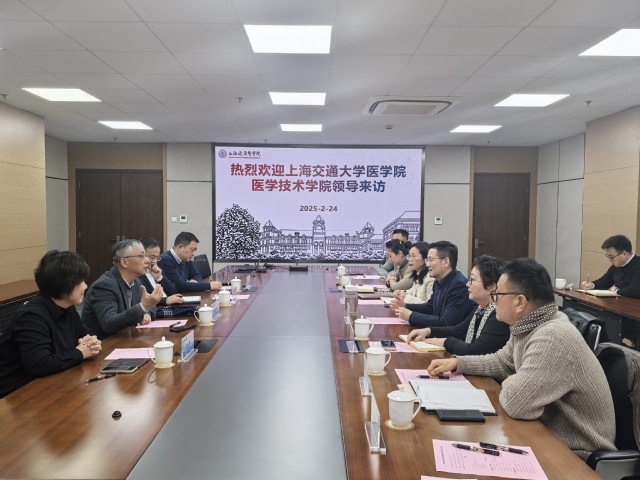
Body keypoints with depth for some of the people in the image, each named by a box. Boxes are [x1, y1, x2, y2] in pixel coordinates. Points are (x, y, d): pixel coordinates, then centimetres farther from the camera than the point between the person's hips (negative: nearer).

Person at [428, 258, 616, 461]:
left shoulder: (553, 338, -32)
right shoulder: (527, 326, -1)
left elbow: (516, 404, -35)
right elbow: (502, 362, 17)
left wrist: (508, 385, -12)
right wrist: (457, 362, 6)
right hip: (548, 434, 8)